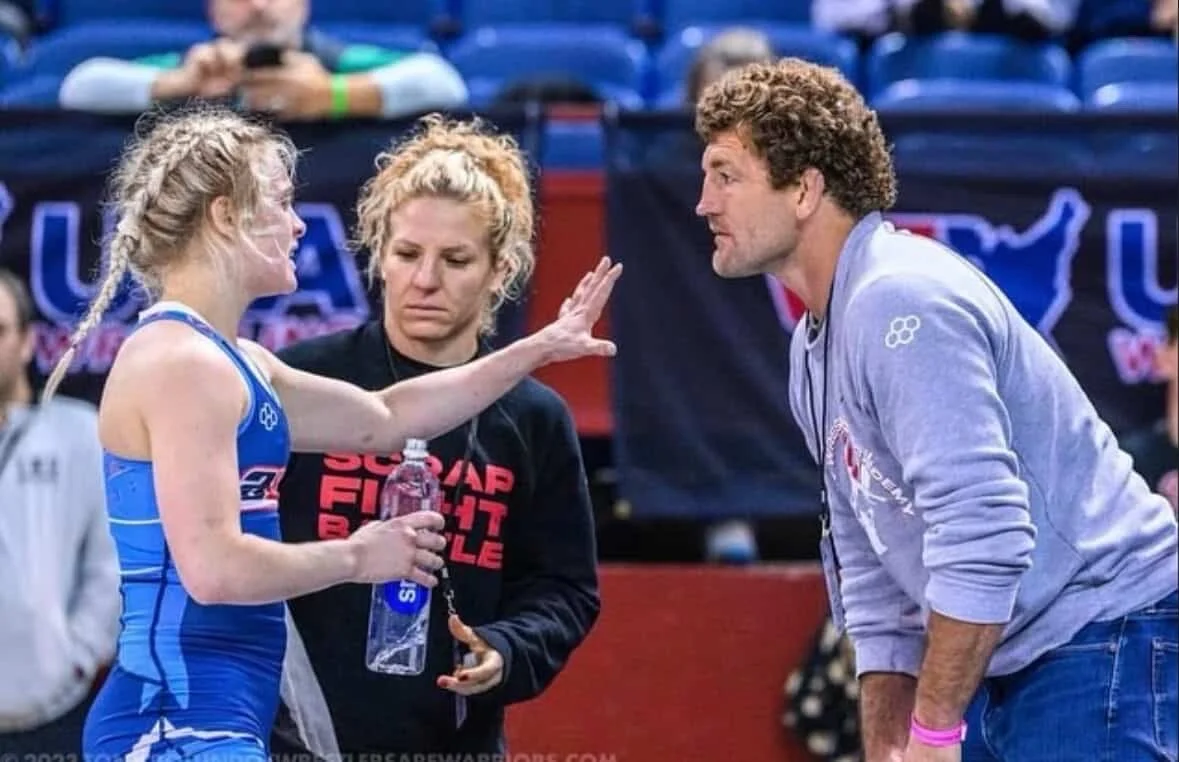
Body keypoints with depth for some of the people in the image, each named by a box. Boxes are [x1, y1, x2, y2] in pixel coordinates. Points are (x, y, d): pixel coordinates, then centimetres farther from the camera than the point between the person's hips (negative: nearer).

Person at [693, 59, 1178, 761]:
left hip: (1106, 645, -9)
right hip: (1014, 668, 9)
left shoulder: (901, 301, -19)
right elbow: (873, 579, 17)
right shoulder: (814, 351, 13)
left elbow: (982, 531, -26)